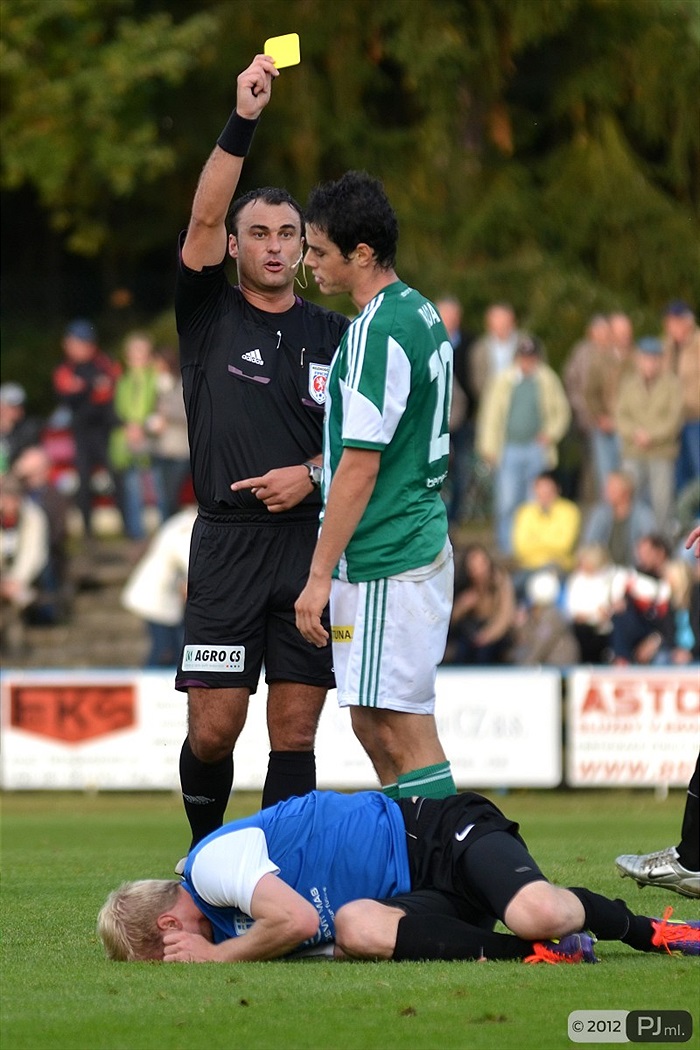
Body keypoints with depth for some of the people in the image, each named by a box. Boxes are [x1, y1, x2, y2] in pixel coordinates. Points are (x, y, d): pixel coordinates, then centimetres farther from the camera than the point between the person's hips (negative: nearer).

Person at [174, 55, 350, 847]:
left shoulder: (333, 335, 11)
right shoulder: (209, 315, 5)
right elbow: (203, 218, -9)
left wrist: (310, 474, -7)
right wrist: (241, 121, -18)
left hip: (311, 538, 2)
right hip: (228, 543, -2)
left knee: (295, 734, 0)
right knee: (213, 728, -4)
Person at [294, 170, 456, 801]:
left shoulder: (378, 331, -17)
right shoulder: (420, 314, 13)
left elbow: (360, 465, -19)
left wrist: (320, 576, -16)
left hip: (385, 563, -10)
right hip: (418, 547, 10)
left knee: (401, 733, -8)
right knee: (374, 725, 14)